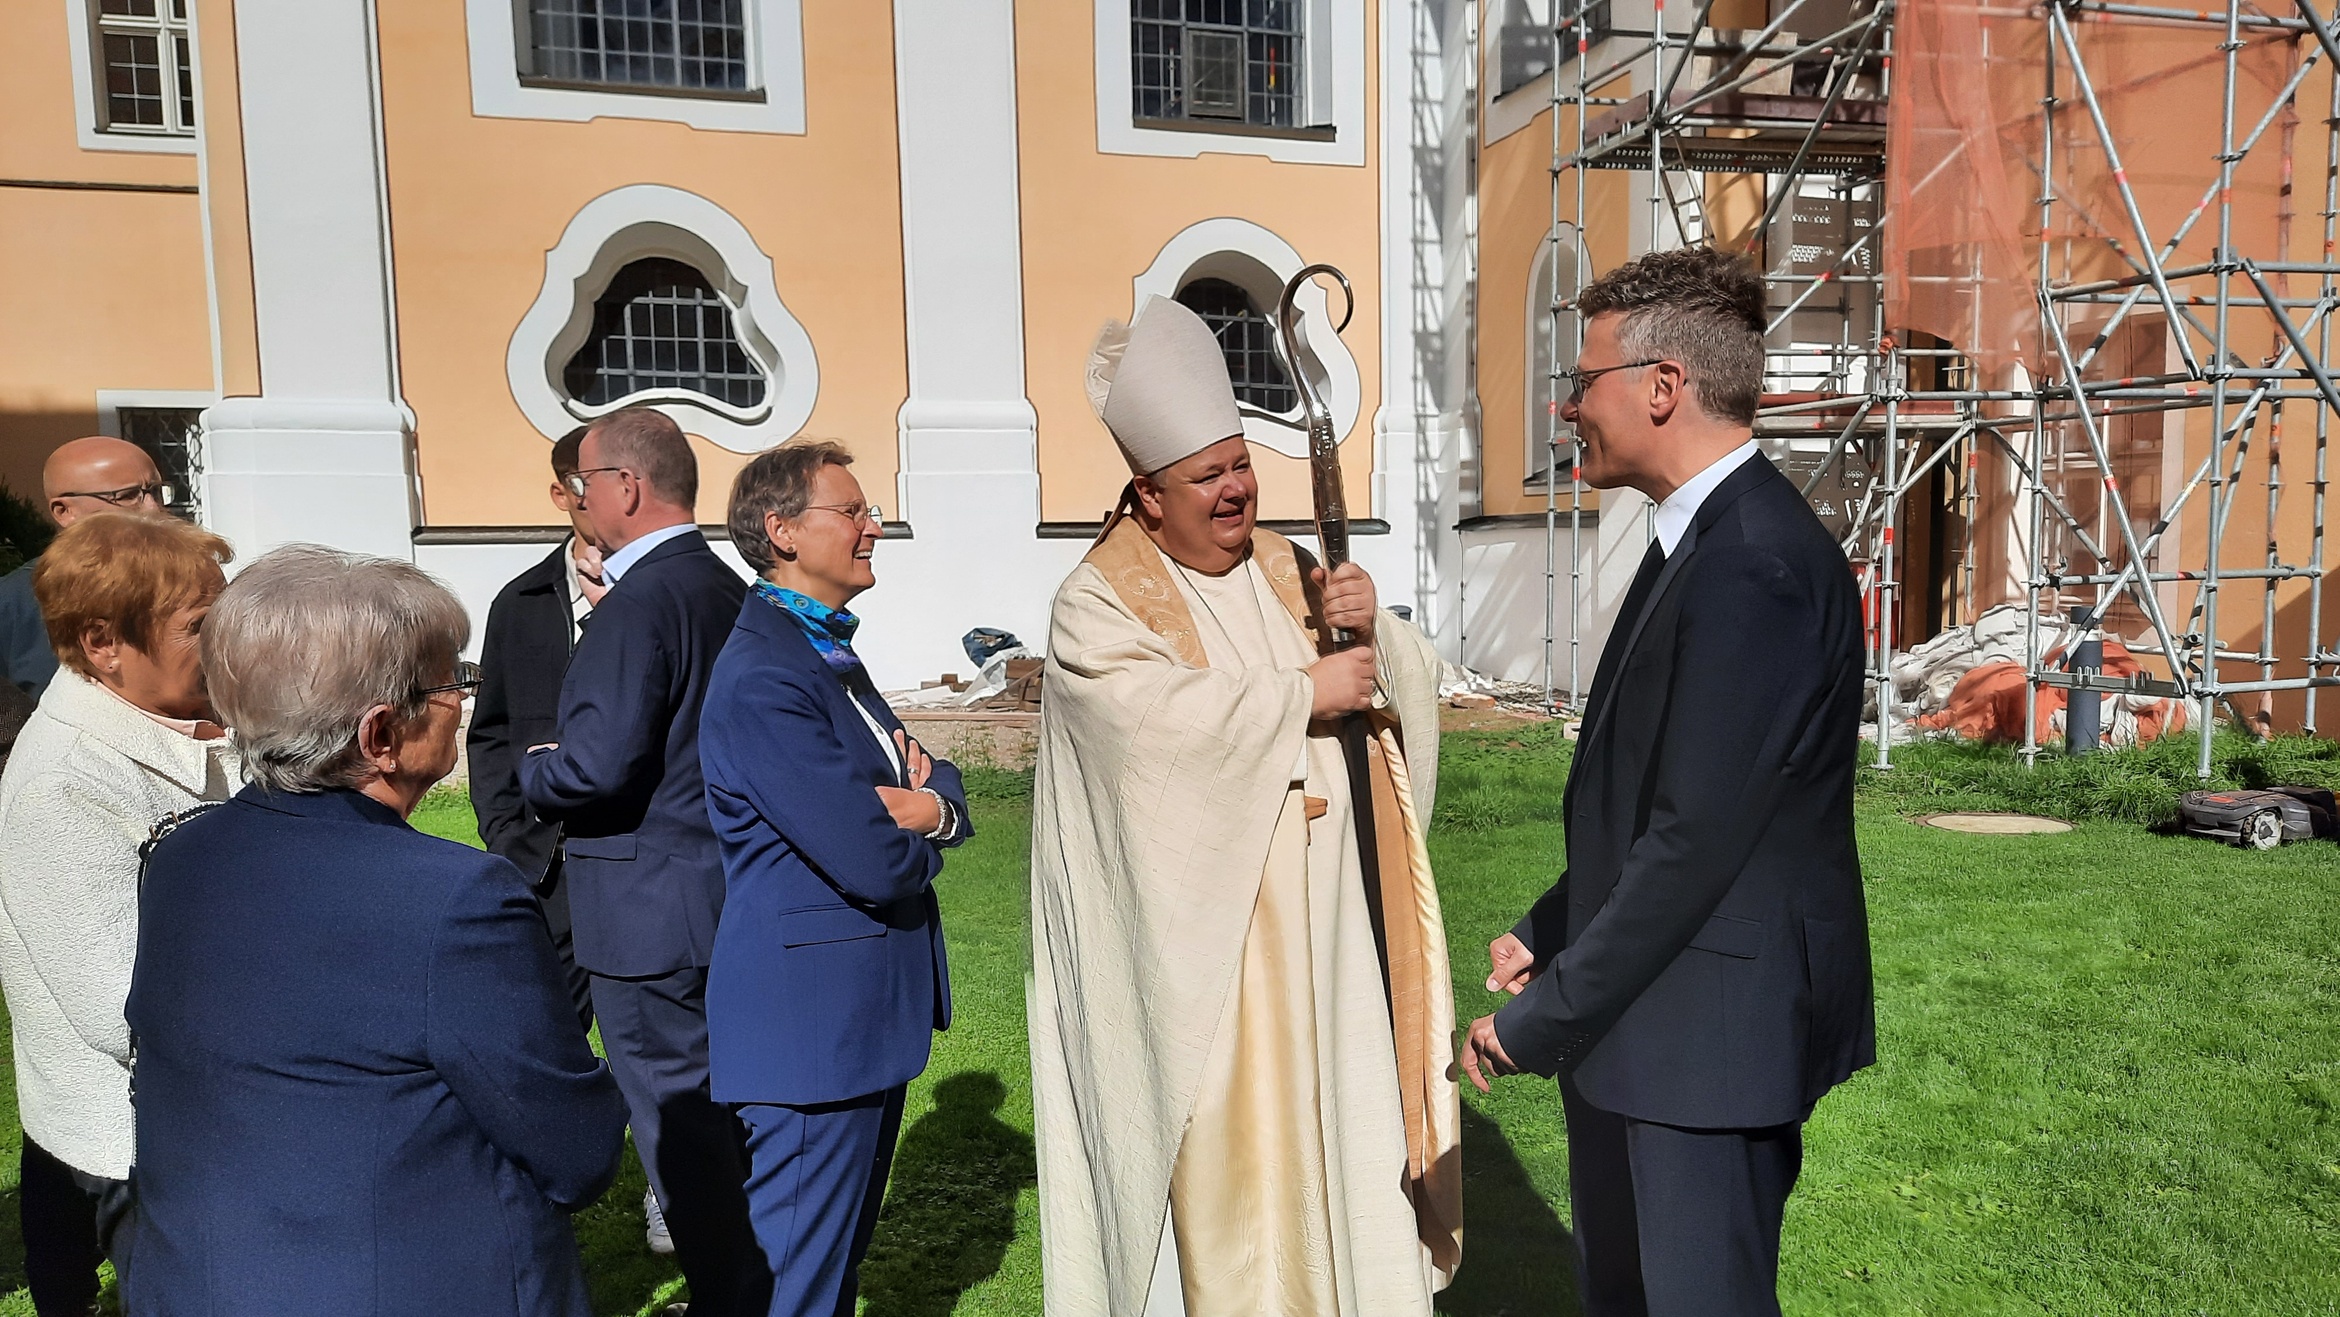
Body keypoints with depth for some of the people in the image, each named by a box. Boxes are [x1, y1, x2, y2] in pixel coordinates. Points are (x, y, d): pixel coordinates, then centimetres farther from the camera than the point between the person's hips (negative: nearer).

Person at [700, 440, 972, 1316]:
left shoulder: (830, 653, 11)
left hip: (871, 1009, 10)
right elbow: (873, 862, -27)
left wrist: (933, 803, -12)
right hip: (813, 1020, -10)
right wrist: (917, 830, -5)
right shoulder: (763, 682, -22)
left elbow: (940, 782, 11)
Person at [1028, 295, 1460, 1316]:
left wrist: (1372, 631, -14)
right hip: (1211, 944, -5)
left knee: (1338, 1120, 13)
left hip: (1328, 932, 6)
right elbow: (1160, 716, -25)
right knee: (1230, 1153, 2)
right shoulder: (1098, 605, -7)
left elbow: (1410, 683, 7)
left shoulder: (1292, 572, 11)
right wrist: (1304, 693, -18)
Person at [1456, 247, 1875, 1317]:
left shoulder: (1753, 565, -23)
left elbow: (1697, 834, -25)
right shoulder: (1705, 538, 10)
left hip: (1711, 1031, -10)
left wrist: (1545, 1018, -16)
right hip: (1650, 1014, 10)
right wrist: (1547, 933, 8)